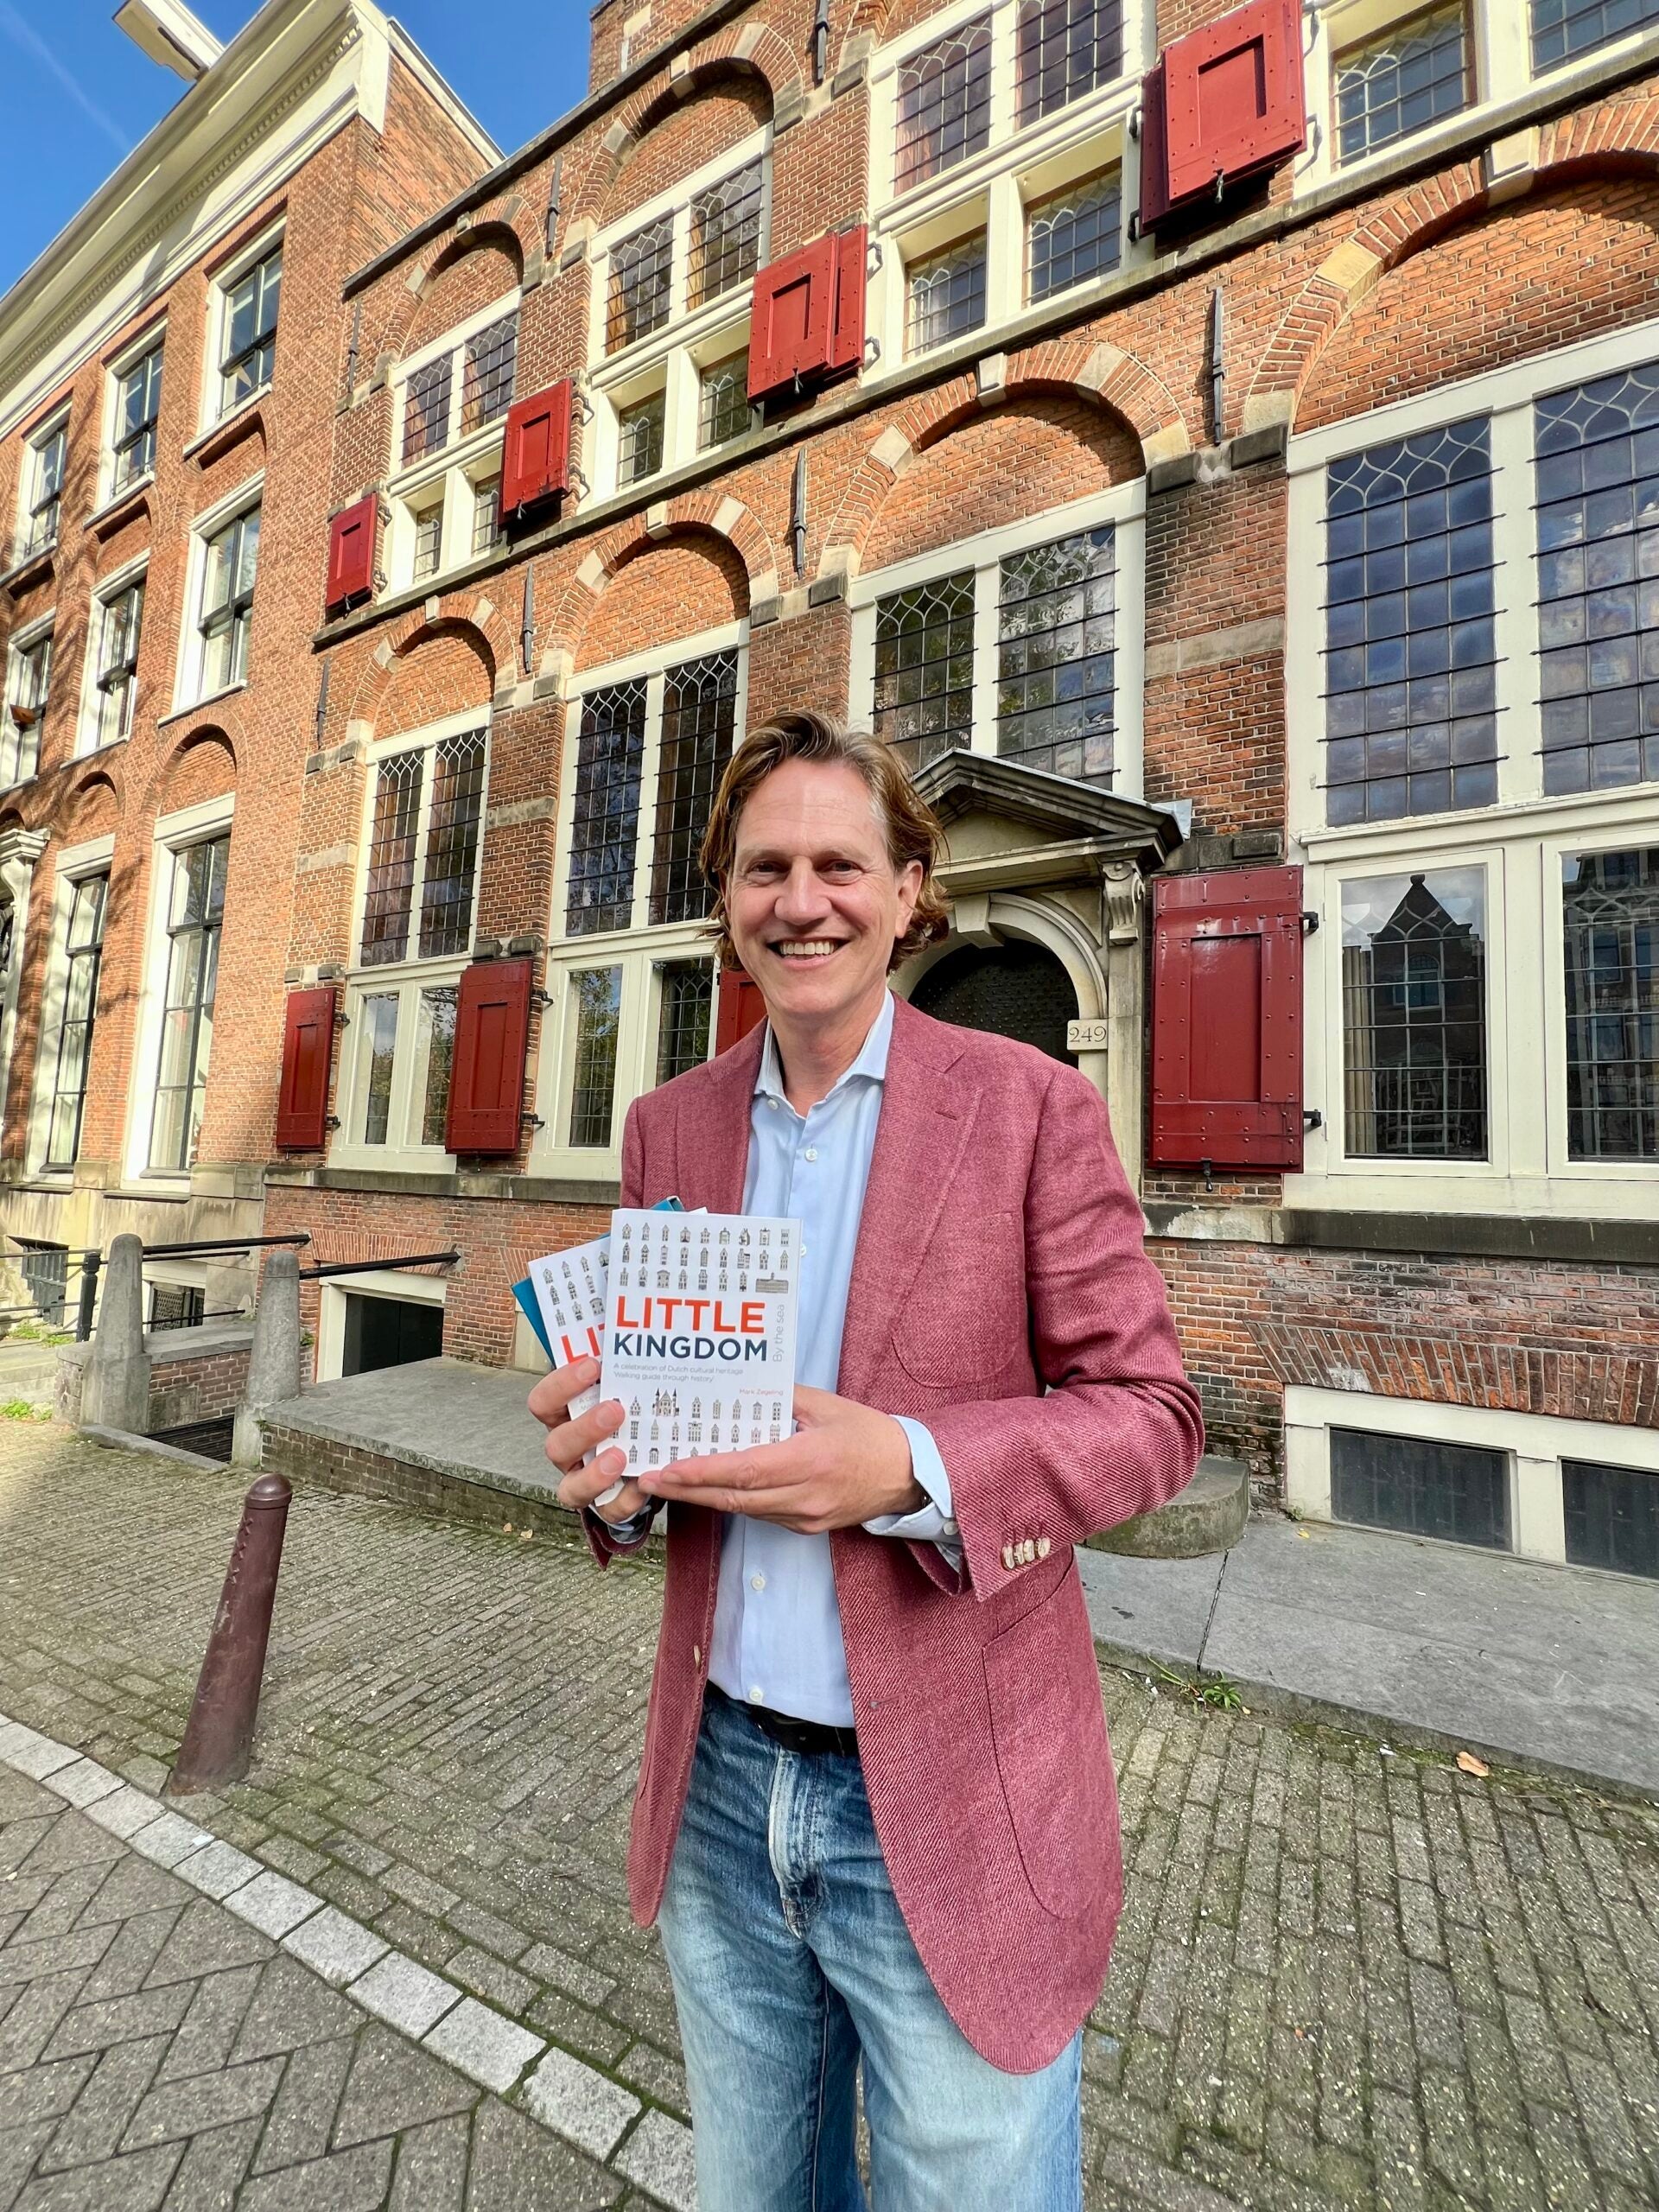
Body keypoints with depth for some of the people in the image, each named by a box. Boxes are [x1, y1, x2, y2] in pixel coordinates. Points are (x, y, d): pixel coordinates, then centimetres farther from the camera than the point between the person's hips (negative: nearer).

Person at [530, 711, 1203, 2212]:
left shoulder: (1030, 1104, -11)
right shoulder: (670, 1124, 1)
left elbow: (1150, 1411, -10)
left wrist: (912, 1468, -27)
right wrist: (607, 1458, -15)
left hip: (951, 1812, -3)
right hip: (718, 1788, 5)